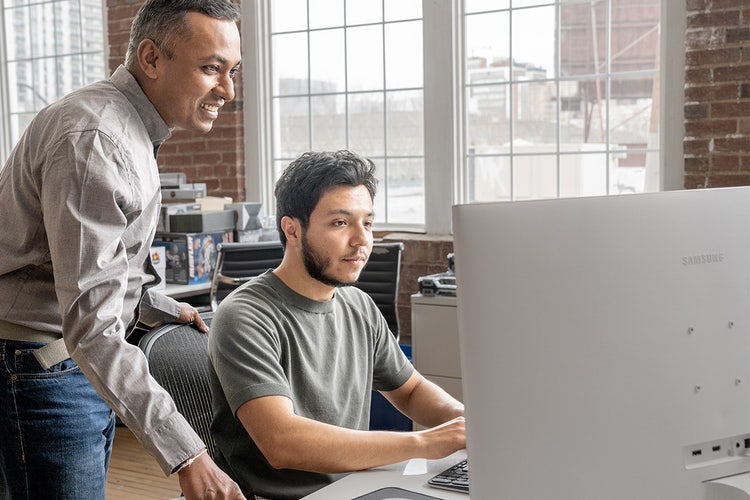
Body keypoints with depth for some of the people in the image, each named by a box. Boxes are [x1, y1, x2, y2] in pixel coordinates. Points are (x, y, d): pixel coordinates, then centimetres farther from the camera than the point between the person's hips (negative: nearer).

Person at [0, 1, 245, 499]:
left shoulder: (131, 132, 11)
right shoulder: (93, 139, -24)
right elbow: (90, 325, -30)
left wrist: (165, 310, 27)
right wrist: (185, 455, -34)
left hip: (90, 367, 10)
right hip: (42, 371, -10)